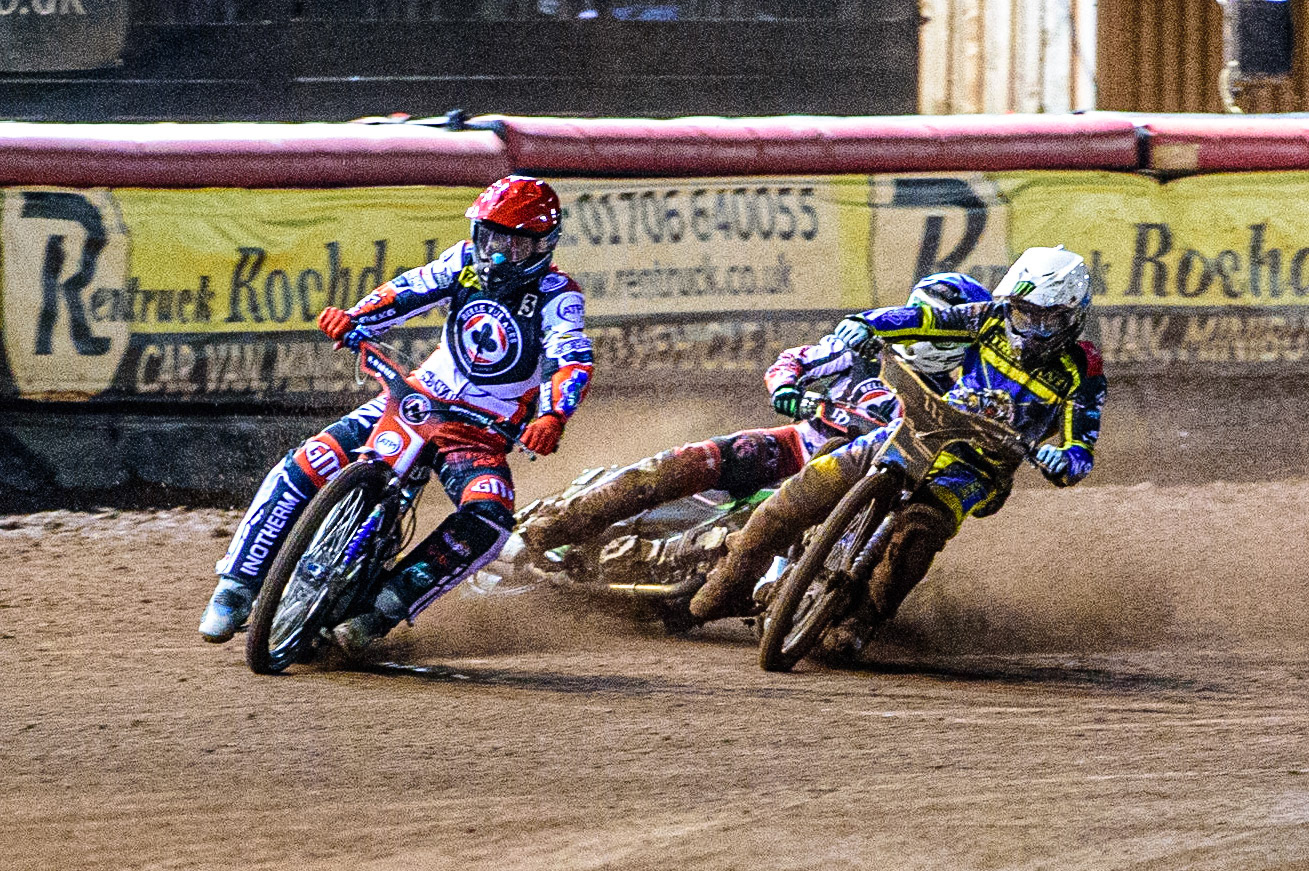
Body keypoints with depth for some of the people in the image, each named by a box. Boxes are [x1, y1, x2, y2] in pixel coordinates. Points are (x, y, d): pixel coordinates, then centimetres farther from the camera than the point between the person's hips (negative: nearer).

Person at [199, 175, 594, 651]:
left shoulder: (557, 296, -12)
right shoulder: (468, 261, 2)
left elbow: (572, 361, -27)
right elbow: (411, 290, -3)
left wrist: (552, 418, -47)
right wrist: (354, 318, -23)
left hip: (482, 433, -3)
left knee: (488, 519, -34)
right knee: (303, 467, -14)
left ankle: (383, 609, -31)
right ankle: (237, 585, -6)